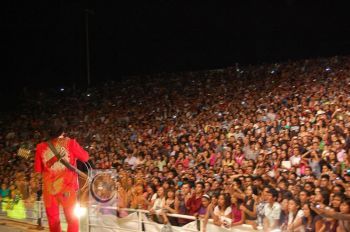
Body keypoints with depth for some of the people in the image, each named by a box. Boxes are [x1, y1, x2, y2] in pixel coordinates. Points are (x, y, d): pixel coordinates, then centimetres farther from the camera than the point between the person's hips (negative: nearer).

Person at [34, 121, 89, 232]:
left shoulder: (41, 147, 1)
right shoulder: (70, 143, -6)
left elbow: (38, 169, 5)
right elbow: (85, 157, 2)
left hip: (49, 188, 2)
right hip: (67, 188, -2)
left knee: (53, 221, 15)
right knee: (72, 220, 8)